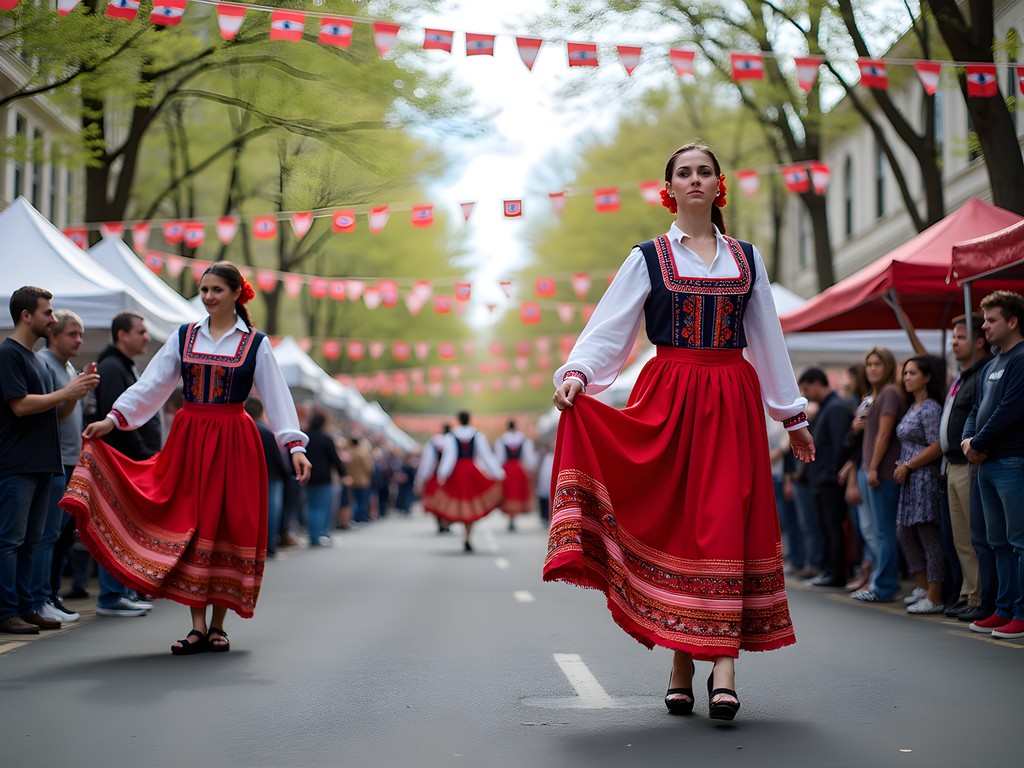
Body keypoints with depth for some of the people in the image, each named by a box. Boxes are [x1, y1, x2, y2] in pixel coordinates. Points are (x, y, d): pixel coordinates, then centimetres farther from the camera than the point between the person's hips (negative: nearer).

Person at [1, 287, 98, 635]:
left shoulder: (35, 359, 20)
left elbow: (58, 413, 21)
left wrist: (78, 390, 4)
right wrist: (68, 391, -12)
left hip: (41, 463, 9)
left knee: (29, 540, 10)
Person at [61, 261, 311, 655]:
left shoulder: (255, 343, 2)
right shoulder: (185, 337, 8)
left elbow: (276, 396, -2)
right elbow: (151, 384, 4)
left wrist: (295, 446, -12)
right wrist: (113, 419, -6)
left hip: (234, 441, -2)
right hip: (189, 439, 2)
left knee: (229, 526, 0)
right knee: (191, 526, -1)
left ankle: (218, 624, 11)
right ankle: (198, 627, 4)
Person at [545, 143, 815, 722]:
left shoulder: (747, 258, 14)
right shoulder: (649, 258, 7)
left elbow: (769, 339, 17)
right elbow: (608, 328, -2)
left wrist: (793, 414, 18)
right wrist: (576, 373, -20)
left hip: (733, 402, 1)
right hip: (668, 401, -1)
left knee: (726, 519, -10)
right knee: (671, 521, -3)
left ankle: (723, 664, -15)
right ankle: (681, 667, 4)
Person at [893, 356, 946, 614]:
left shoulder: (931, 408, -11)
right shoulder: (913, 407, 17)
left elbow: (937, 447, -18)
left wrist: (907, 466, -14)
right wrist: (901, 467, 8)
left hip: (925, 477, -10)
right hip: (909, 479, 10)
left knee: (929, 537, -6)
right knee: (904, 533, 13)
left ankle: (934, 598, -3)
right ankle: (923, 587, 21)